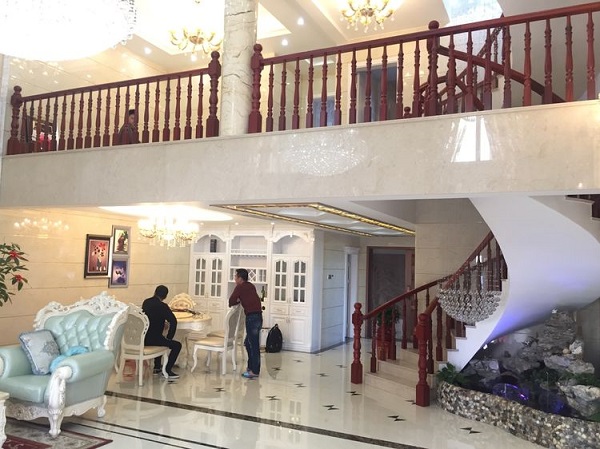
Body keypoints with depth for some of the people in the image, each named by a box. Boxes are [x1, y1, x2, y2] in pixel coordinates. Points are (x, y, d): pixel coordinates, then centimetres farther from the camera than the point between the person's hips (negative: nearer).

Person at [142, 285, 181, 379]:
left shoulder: (146, 302, 7)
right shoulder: (162, 306, -14)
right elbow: (173, 321, -22)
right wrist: (169, 337, -9)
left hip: (142, 338, 8)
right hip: (152, 339, -8)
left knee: (160, 339, 36)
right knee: (177, 345, 5)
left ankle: (157, 368, 37)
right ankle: (167, 371, 3)